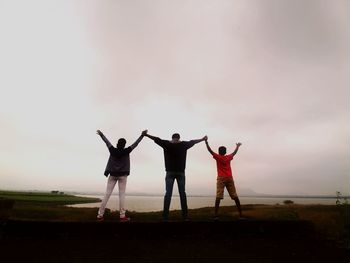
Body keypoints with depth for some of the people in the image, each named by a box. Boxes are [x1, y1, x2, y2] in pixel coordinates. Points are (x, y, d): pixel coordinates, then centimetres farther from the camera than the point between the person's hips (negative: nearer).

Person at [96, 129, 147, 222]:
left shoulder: (112, 150, -2)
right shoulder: (126, 151, -7)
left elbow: (107, 142, 12)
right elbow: (135, 144, -4)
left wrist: (101, 134, 27)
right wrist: (142, 135, 2)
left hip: (112, 175, 3)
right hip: (122, 175, -2)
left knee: (107, 194, 4)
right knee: (122, 195, -2)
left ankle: (100, 215, 6)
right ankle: (122, 216, -3)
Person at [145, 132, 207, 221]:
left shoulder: (166, 144, -2)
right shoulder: (184, 144, 0)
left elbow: (157, 139, 6)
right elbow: (192, 142, 15)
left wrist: (146, 135, 19)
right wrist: (202, 139, 32)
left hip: (170, 172, 0)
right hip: (180, 172, 1)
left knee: (168, 193, -1)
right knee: (182, 193, 5)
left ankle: (165, 216, -4)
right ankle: (185, 216, 7)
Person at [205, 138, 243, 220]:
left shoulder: (217, 157, 3)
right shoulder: (229, 157, 13)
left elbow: (209, 150, 3)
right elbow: (234, 152, 31)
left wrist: (206, 141, 10)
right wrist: (237, 146, 47)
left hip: (221, 178, -3)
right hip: (229, 178, 4)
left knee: (218, 196, -10)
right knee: (235, 196, 8)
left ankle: (216, 215, -16)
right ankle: (240, 214, 10)